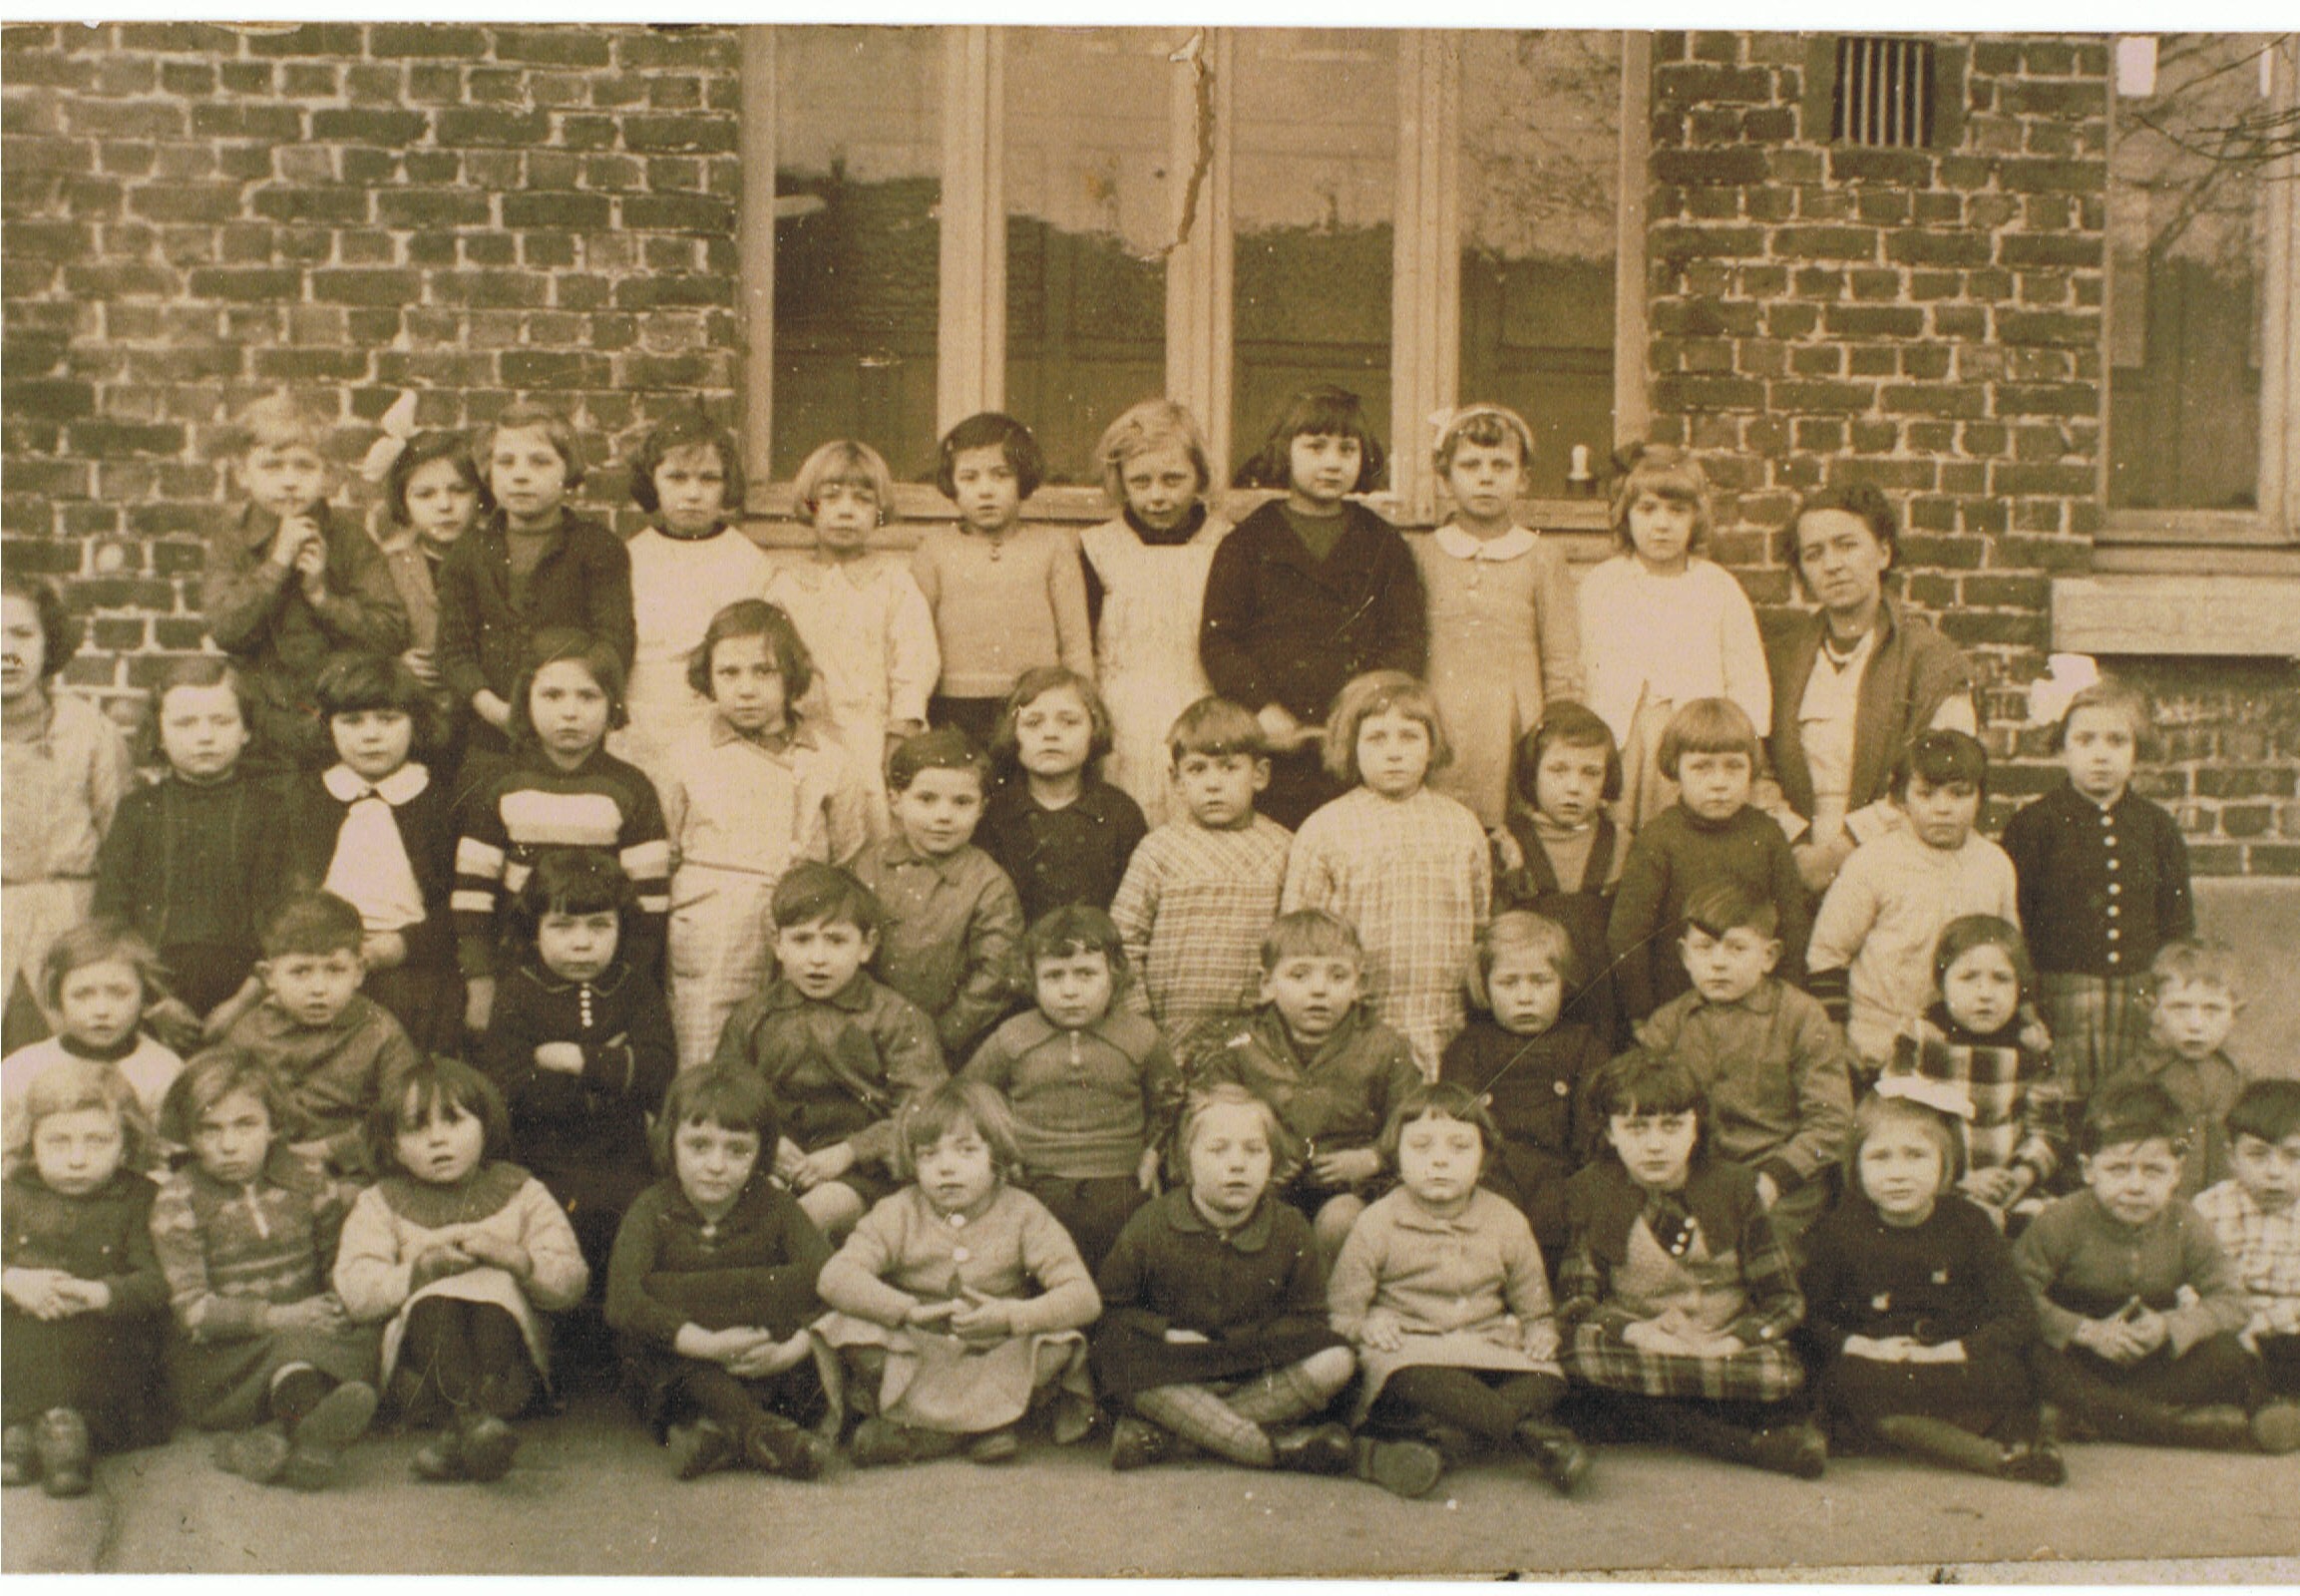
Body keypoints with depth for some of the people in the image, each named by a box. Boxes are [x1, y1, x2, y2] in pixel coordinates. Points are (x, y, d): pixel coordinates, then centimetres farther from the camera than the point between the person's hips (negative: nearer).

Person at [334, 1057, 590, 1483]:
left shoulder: (521, 1194, 15)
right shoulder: (380, 1205, 15)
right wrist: (421, 1268, -16)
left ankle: (459, 1434, -49)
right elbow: (354, 1295, -2)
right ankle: (473, 1419, -52)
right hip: (418, 1362, 0)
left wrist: (515, 1259, -14)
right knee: (435, 1303, -31)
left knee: (495, 1288, -31)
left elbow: (571, 1283, 3)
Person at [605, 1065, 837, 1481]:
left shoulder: (775, 1207, -2)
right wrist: (708, 1345, -34)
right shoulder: (653, 1209, -6)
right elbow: (621, 1302, -24)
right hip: (672, 1380, 0)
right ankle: (757, 1430, -35)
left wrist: (792, 1349, -32)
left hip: (763, 1375, 0)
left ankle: (718, 1430, -34)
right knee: (641, 1332, -29)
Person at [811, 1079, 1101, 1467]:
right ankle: (980, 1424, -21)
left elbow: (1083, 1297, -14)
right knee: (851, 1329, -25)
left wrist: (1010, 1316, -31)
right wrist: (910, 1311, -33)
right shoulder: (899, 1213, -4)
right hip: (914, 1359, 0)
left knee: (1056, 1343, -27)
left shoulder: (1023, 1214, -4)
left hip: (997, 1358, 0)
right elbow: (834, 1278, -20)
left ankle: (918, 1434, -22)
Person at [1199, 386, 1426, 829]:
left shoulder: (1385, 544, 14)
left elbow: (1410, 642, 7)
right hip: (1274, 743, -1)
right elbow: (1216, 640, 3)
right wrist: (1262, 708, -11)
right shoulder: (1249, 541, 10)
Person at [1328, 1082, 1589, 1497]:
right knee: (1413, 1377, -39)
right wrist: (1366, 1324, -19)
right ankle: (1529, 1432, -48)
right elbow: (1342, 1305, 3)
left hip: (1488, 1351, 3)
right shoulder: (1376, 1225, 1)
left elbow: (1533, 1304, 17)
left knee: (1547, 1377, -25)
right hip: (1407, 1350, -3)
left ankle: (1437, 1434, -43)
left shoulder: (1506, 1222, 8)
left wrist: (1541, 1333, -4)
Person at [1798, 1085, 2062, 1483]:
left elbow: (2019, 1317, -4)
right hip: (1873, 1372, 0)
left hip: (1953, 1365, 0)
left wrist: (1950, 1352, -17)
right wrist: (1862, 1347, -17)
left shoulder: (1969, 1224, 3)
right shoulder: (1839, 1228, 3)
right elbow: (1811, 1319, 2)